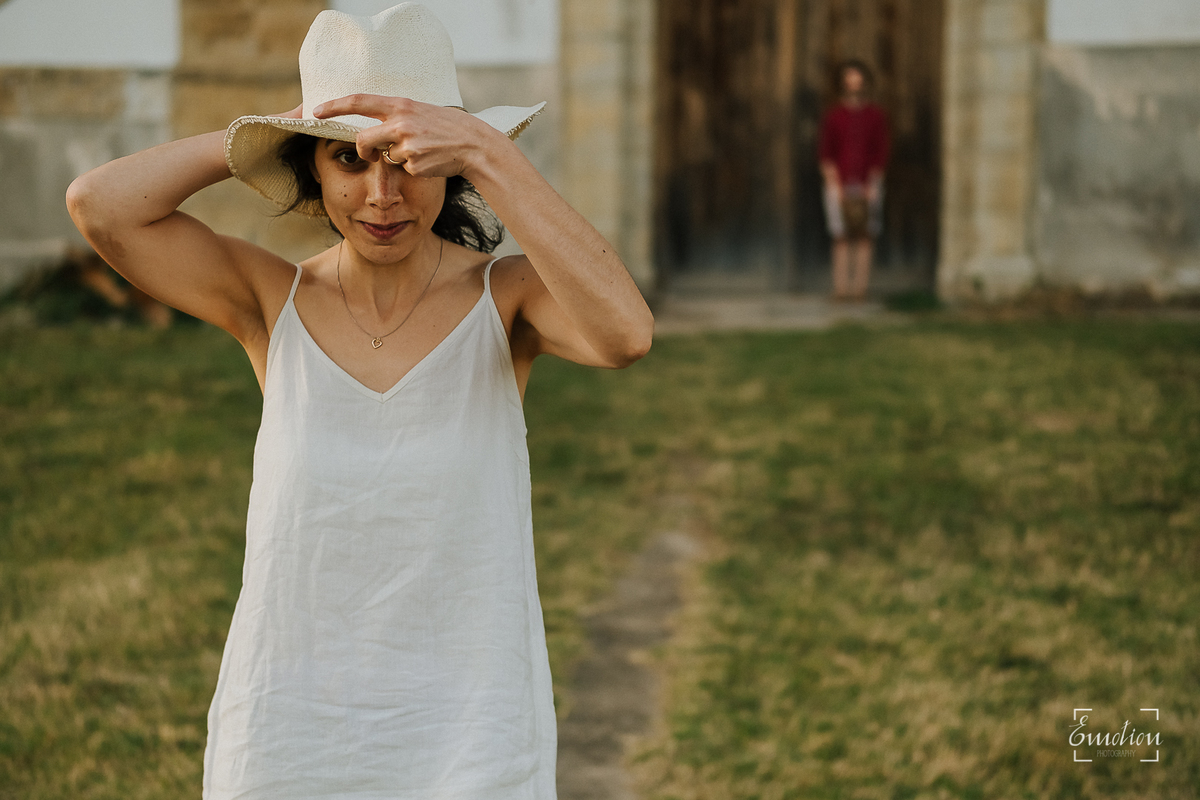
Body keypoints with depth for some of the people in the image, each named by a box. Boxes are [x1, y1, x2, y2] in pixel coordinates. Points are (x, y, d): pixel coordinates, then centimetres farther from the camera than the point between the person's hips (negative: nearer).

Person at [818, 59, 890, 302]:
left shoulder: (877, 116, 7)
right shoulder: (832, 116, 5)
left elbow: (881, 154, 4)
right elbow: (826, 155, 2)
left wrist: (871, 188, -5)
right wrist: (837, 189, -7)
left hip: (868, 185, 1)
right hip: (839, 185, -1)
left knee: (864, 237, -2)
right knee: (841, 238, -4)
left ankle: (861, 288, 0)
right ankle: (841, 288, -3)